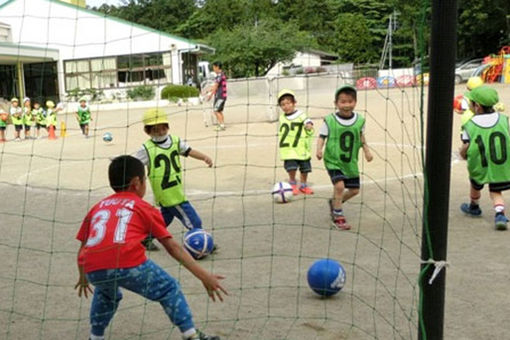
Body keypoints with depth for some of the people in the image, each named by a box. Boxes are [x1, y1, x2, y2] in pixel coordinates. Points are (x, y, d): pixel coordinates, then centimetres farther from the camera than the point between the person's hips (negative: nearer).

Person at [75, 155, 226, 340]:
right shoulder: (144, 208, 20)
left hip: (93, 269, 4)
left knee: (106, 294, 36)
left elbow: (82, 248, 31)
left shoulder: (97, 207, 30)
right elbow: (173, 247, 15)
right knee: (168, 289, 17)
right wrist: (204, 275, 16)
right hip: (128, 263, -4)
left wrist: (83, 278, 48)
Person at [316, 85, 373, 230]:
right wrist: (319, 149, -23)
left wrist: (366, 150, 8)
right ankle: (338, 216, -4)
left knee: (354, 190, 9)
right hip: (333, 160, -5)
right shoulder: (329, 120, -12)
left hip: (351, 162, 5)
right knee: (339, 185, -21)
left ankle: (334, 202, 38)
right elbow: (322, 136, -6)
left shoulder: (359, 120, -1)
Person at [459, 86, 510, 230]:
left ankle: (474, 207, 49)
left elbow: (464, 154, -9)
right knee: (495, 192, 16)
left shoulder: (469, 126, -13)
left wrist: (461, 150, 11)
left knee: (475, 185, 27)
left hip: (480, 167, -1)